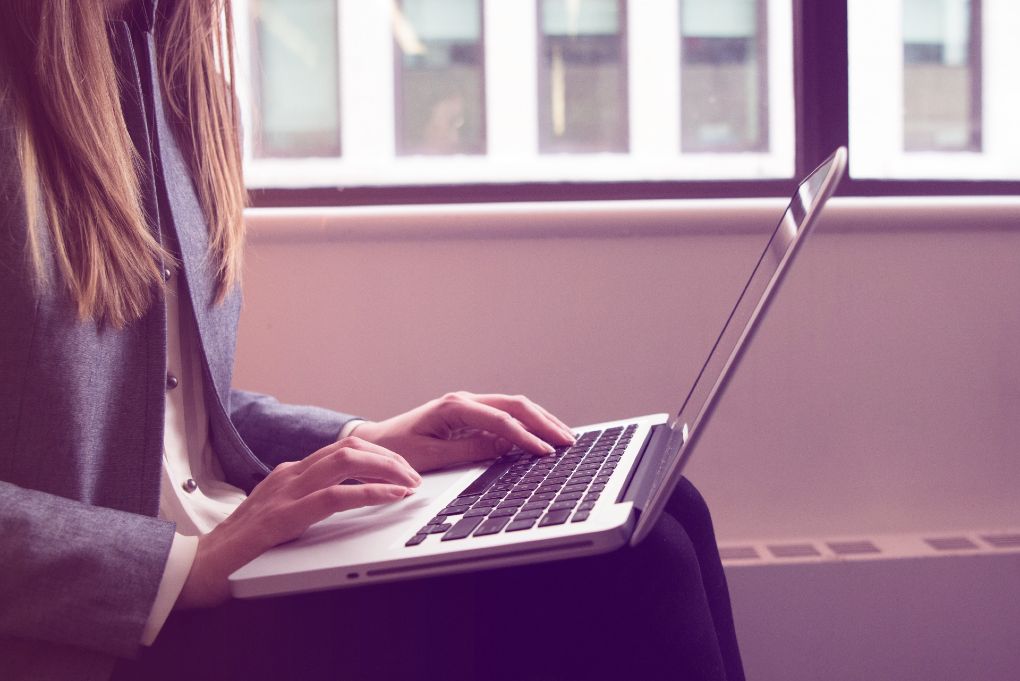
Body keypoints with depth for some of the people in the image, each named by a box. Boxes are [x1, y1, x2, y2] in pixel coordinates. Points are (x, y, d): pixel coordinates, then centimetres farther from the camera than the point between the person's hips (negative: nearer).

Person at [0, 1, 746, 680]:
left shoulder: (177, 80, 14)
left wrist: (361, 441, 5)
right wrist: (189, 566, -24)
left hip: (240, 552, 8)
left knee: (658, 521, -9)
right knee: (618, 572, -20)